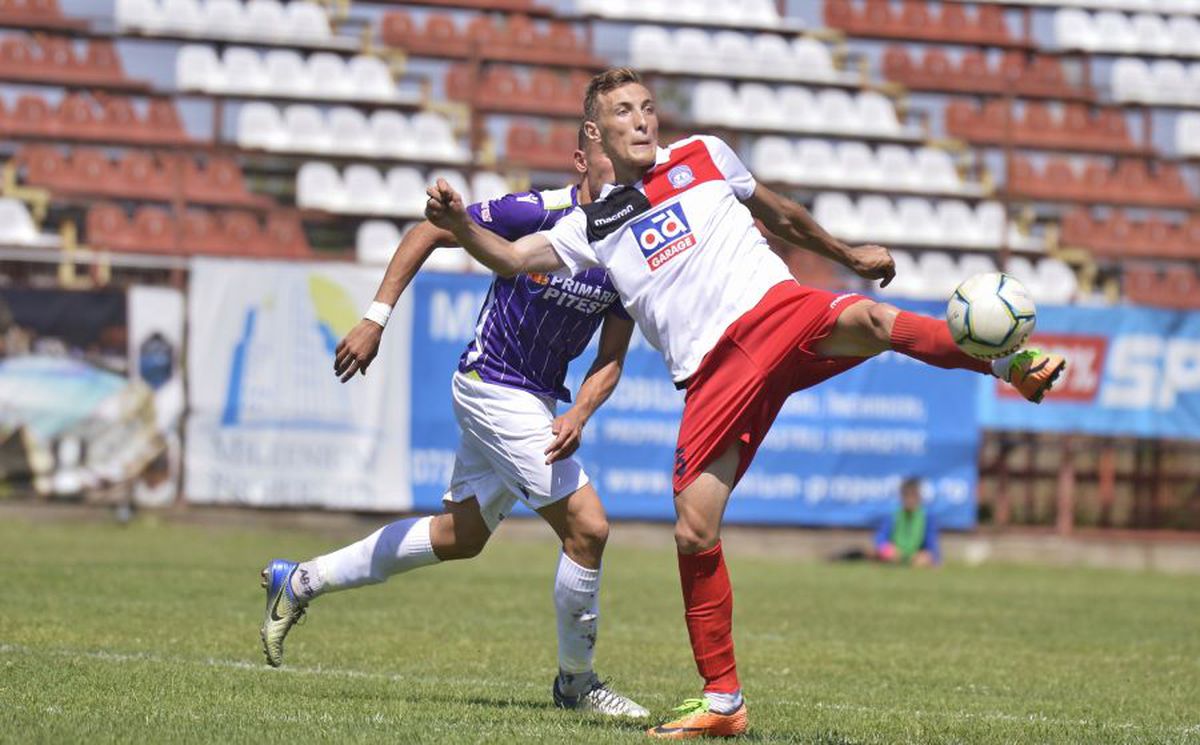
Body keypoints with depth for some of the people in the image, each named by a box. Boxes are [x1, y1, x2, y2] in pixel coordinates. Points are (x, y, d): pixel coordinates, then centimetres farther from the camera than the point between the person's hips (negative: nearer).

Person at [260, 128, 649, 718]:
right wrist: (375, 319, -15)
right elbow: (428, 233, -11)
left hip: (538, 401, 8)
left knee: (460, 536, 20)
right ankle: (576, 681, 4)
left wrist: (579, 415, -17)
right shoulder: (540, 212, -19)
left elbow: (611, 357, 2)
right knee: (587, 527, -14)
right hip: (495, 387, -8)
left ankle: (299, 582, 33)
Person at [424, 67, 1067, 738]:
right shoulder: (594, 224, 19)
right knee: (694, 533, -8)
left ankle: (1013, 366, -31)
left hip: (777, 309, -1)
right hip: (713, 376, 1)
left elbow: (777, 213, 31)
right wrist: (457, 222, -9)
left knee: (872, 320, -38)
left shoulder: (702, 157, 17)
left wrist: (847, 254, 40)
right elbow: (511, 259, 9)